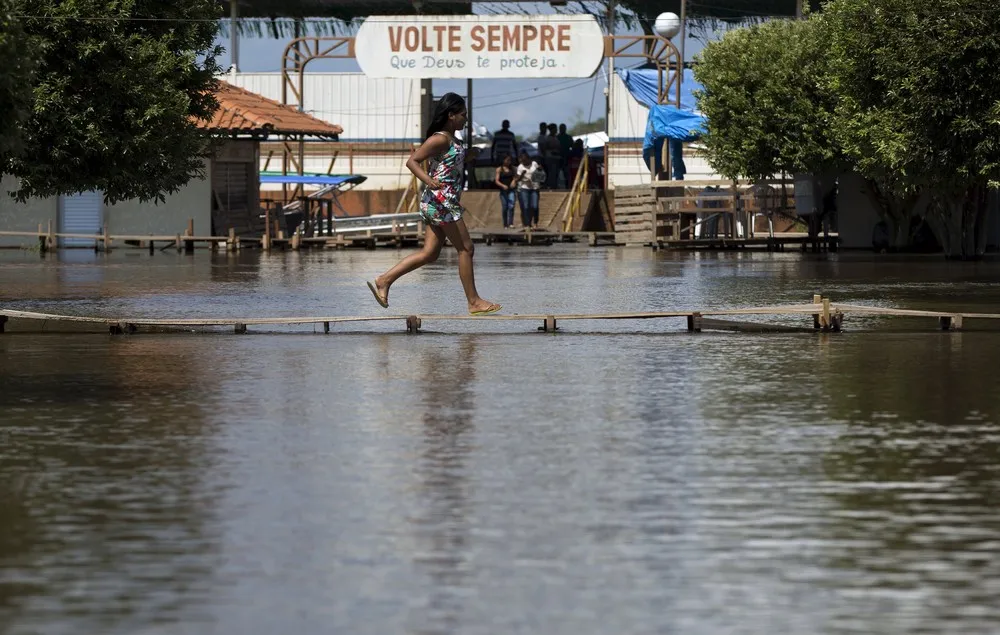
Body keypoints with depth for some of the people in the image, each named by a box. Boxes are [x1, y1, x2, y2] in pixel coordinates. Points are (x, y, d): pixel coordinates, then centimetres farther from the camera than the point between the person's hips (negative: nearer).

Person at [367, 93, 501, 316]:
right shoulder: (440, 139, -14)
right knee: (465, 248, -2)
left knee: (430, 253, 6)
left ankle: (384, 281, 3)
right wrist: (429, 181, -34)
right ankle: (474, 302, 5)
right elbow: (412, 161, -19)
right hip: (441, 200, -10)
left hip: (445, 202, 10)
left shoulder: (450, 139, 15)